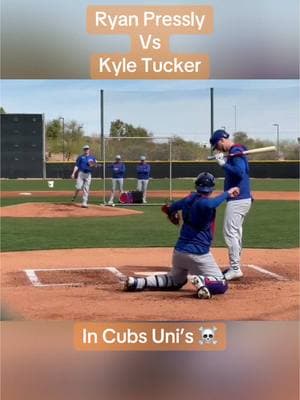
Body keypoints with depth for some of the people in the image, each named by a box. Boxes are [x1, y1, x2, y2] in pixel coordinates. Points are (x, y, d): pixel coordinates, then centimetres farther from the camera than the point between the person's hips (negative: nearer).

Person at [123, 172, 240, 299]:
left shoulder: (190, 199, 5)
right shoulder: (204, 202, -17)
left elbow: (169, 209, 21)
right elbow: (208, 205, -44)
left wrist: (171, 213, 44)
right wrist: (227, 193, -35)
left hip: (179, 251, 7)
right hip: (199, 254, -7)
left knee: (175, 281, 29)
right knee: (222, 285, 3)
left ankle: (137, 282, 11)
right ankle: (203, 281, -29)